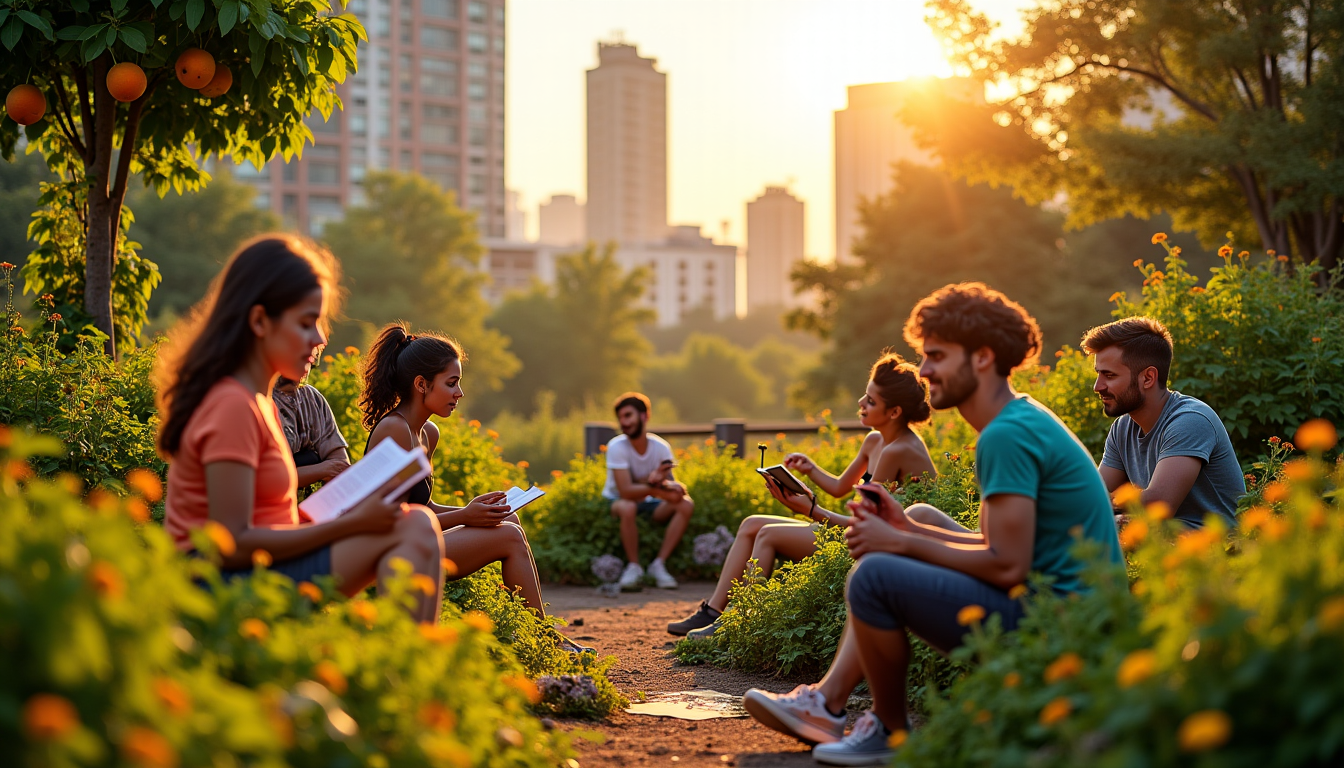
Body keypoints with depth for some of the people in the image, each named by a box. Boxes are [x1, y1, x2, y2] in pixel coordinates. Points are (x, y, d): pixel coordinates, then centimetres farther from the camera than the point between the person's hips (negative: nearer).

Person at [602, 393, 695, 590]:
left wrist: (657, 481, -39)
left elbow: (671, 488, -16)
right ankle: (634, 567, -22)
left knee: (686, 505, -21)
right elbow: (626, 491, -28)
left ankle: (659, 564, -19)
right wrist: (657, 488, -41)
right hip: (617, 502, -4)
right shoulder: (617, 447, -20)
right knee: (627, 507, -40)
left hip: (649, 506, 4)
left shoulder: (661, 447, -10)